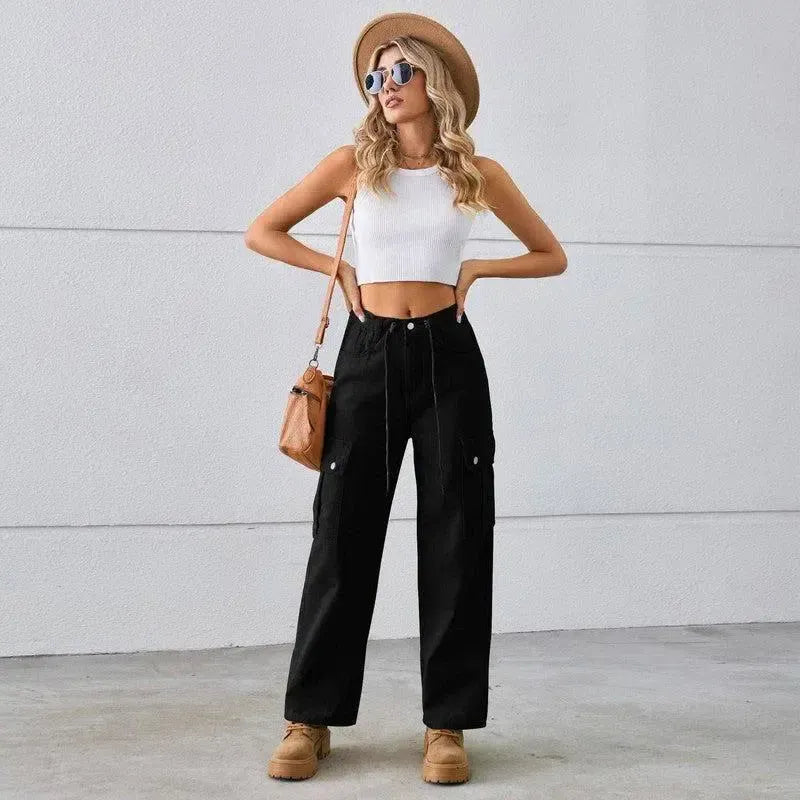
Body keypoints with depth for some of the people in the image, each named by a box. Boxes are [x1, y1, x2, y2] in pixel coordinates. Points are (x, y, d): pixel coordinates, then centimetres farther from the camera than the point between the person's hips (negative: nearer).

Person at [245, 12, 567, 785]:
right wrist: (337, 267, -1)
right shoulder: (353, 163, 3)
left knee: (454, 536, 1)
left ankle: (446, 722, 10)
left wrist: (475, 269, 0)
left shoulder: (478, 172, 3)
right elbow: (262, 232, 9)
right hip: (369, 357, 0)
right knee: (344, 533, 1)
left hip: (448, 358, 0)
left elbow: (550, 255, 13)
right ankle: (311, 717, 10)